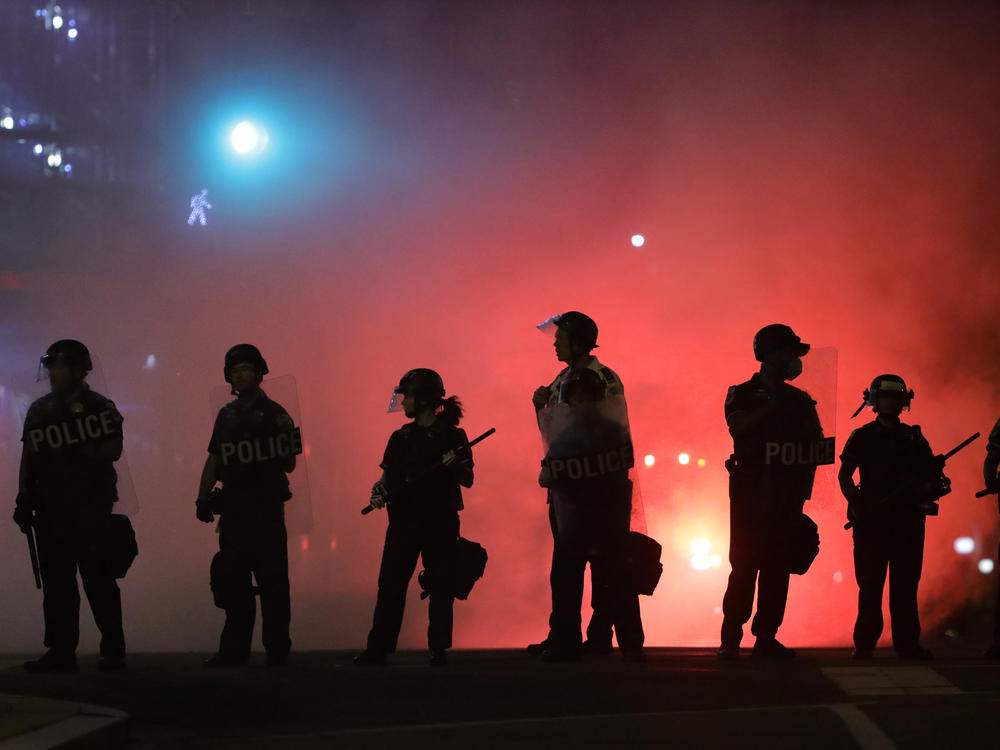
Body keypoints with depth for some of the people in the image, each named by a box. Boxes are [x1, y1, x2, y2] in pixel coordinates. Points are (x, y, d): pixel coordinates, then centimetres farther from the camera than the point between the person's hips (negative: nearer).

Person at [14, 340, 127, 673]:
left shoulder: (99, 407, 0)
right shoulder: (39, 410, 14)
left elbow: (114, 449, -8)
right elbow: (28, 457, 13)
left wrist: (81, 453, -17)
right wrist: (23, 499, 7)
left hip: (90, 510, -5)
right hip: (50, 511, 5)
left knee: (98, 581, -7)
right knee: (56, 584, 3)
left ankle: (113, 651, -4)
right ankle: (61, 652, 6)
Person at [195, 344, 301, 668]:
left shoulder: (275, 415, -1)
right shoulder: (226, 415, 15)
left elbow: (289, 465, -2)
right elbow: (214, 460, 17)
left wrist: (269, 456, -19)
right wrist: (203, 498, 7)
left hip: (266, 510, -5)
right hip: (233, 511, 5)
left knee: (272, 582, -5)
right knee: (232, 583, 7)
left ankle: (277, 650, -2)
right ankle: (235, 650, 12)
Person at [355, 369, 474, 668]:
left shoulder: (452, 436, 0)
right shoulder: (401, 437, 11)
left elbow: (468, 480, 0)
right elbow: (388, 474, 14)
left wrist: (454, 465, -20)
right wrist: (380, 490, -7)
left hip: (440, 521, -3)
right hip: (404, 519, 3)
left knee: (440, 586, 0)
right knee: (390, 584, -1)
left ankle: (438, 648, 8)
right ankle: (377, 648, 0)